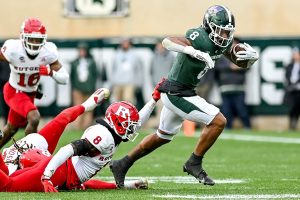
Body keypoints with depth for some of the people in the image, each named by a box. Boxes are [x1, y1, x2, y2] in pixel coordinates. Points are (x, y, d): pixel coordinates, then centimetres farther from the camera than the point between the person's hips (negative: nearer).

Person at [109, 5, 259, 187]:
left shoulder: (223, 42, 1)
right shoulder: (201, 40, -26)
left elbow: (242, 63, 8)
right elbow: (167, 41, -38)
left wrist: (252, 57, -15)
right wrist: (195, 52, -51)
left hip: (178, 93, 10)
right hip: (177, 93, -10)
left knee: (164, 136, 25)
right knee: (218, 121, -13)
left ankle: (122, 165, 34)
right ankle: (194, 163, 1)